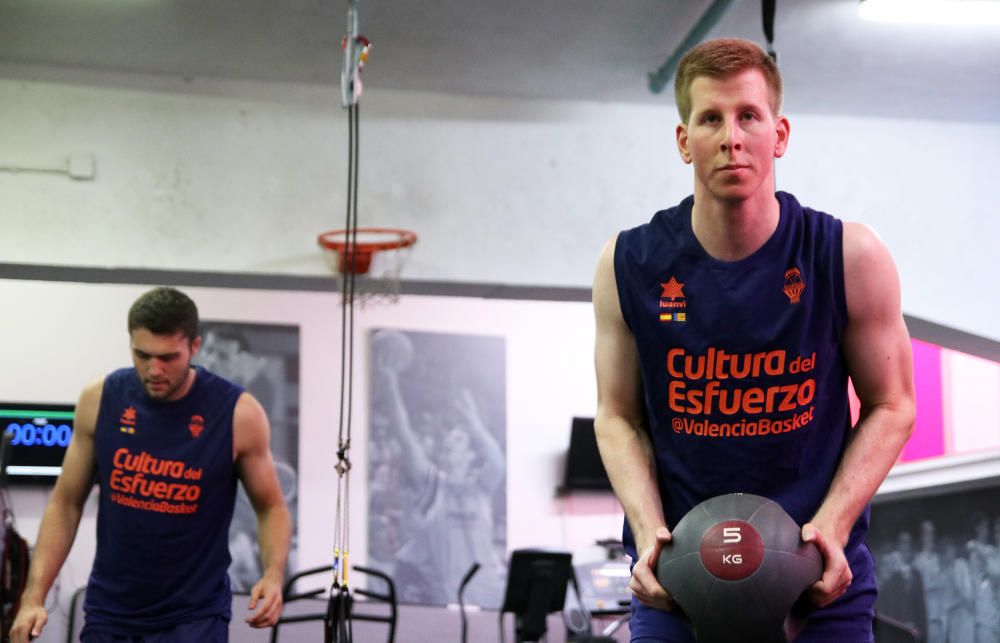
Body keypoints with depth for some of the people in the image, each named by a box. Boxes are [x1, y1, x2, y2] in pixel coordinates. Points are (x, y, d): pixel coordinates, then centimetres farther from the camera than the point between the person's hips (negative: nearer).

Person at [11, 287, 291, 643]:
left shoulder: (238, 413, -12)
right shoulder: (100, 400, -5)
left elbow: (271, 506, 1)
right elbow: (66, 503, 4)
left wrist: (273, 573, -19)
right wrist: (34, 595, -5)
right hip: (109, 614, 3)